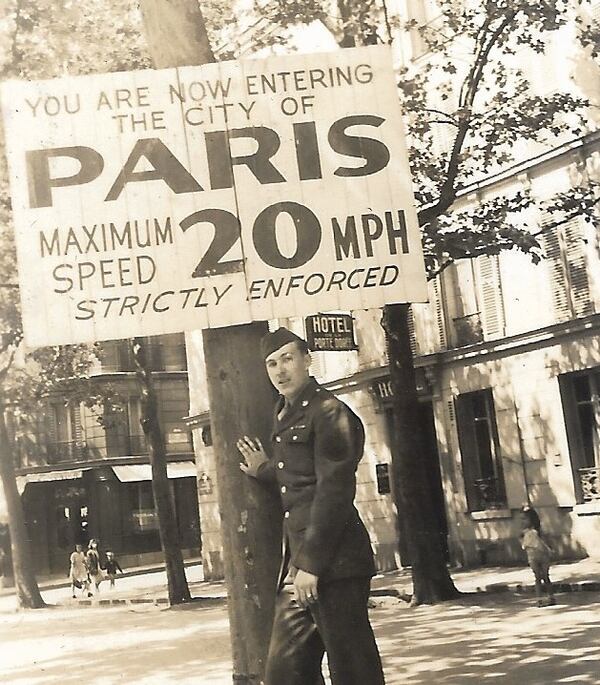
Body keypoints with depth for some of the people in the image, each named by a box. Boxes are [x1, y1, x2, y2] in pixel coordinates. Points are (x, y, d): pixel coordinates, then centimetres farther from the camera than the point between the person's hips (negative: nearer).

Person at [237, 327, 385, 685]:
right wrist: (266, 470, 16)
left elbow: (334, 491, -16)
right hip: (300, 562, 9)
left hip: (334, 562, -9)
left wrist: (311, 562, -17)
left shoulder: (329, 411, -9)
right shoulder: (285, 416, 17)